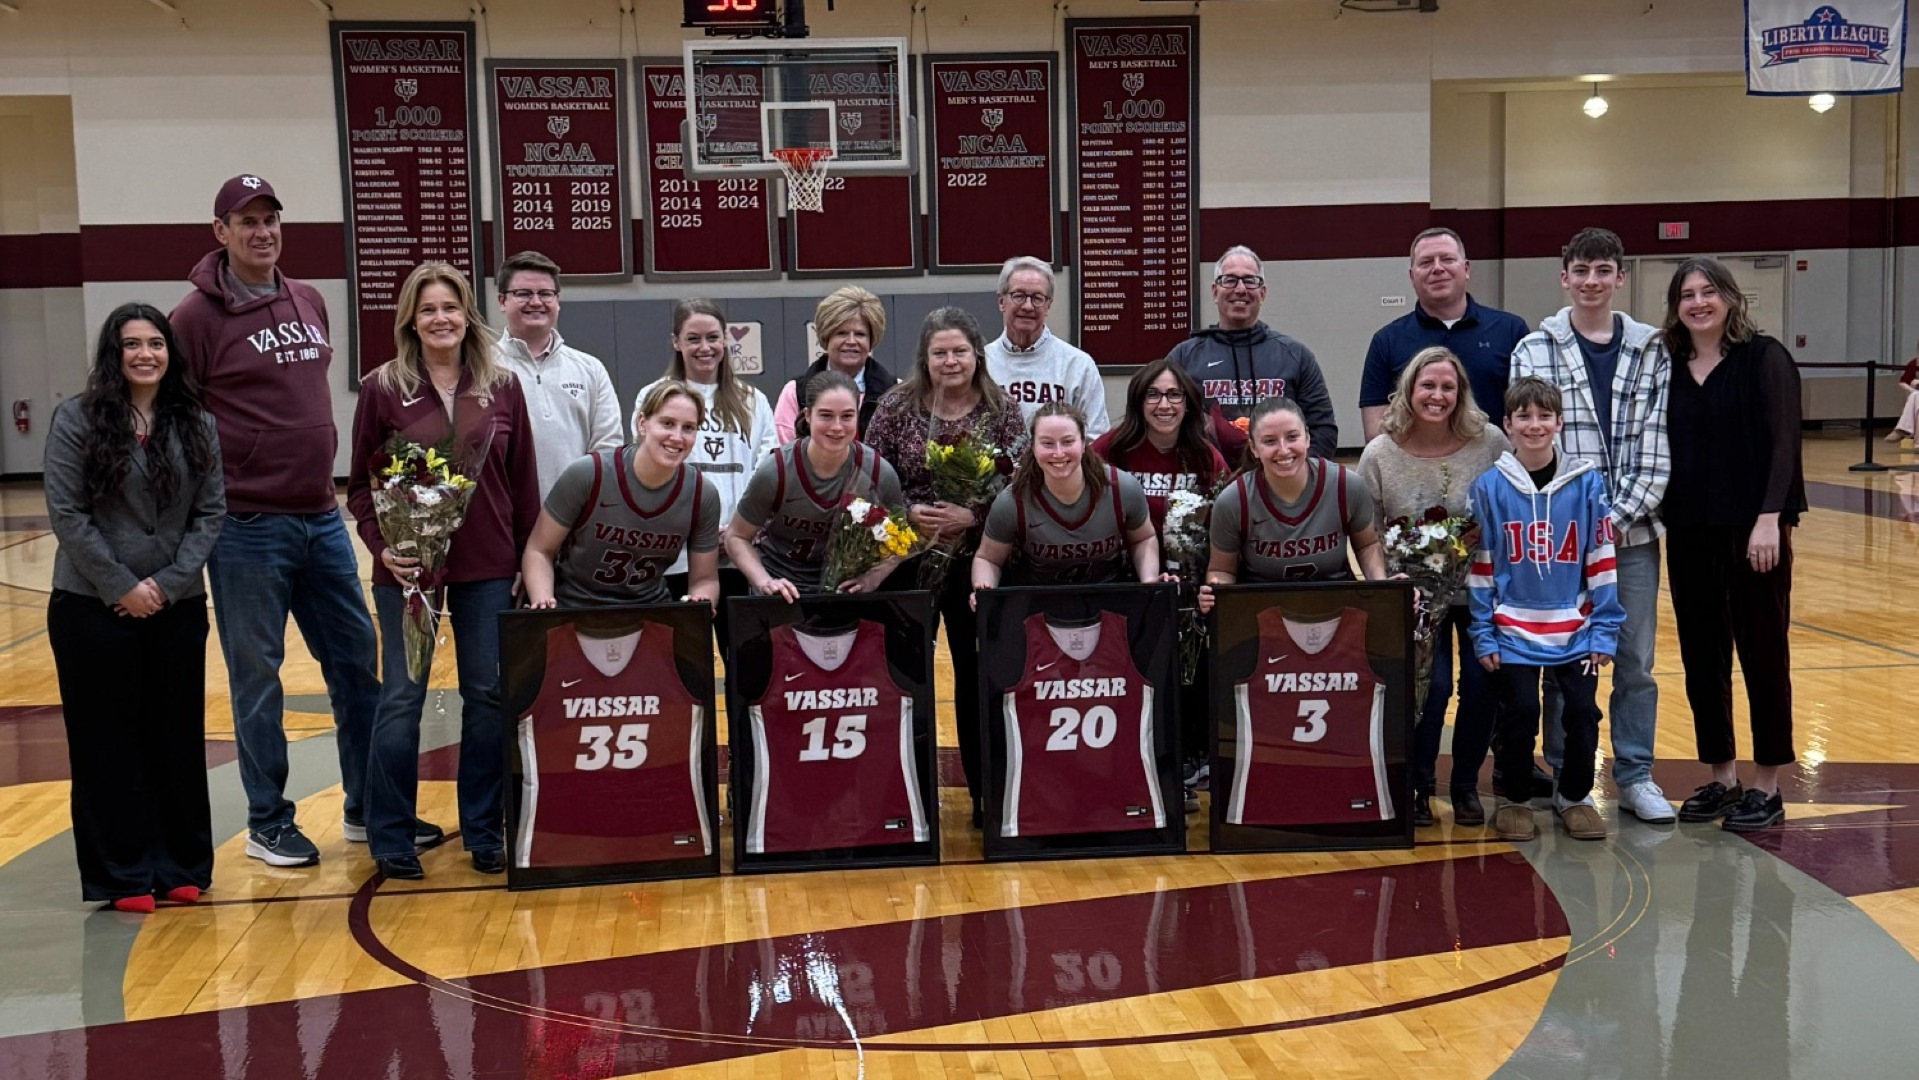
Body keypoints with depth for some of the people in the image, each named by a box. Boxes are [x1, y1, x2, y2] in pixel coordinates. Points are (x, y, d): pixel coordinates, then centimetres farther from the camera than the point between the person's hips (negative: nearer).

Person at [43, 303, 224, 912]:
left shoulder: (198, 425, 5)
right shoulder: (76, 420, -5)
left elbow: (210, 513, 3)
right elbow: (65, 513, -8)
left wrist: (169, 583, -9)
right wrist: (121, 586, -12)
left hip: (178, 608, 3)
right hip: (93, 608, -3)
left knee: (178, 738, 8)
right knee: (108, 742, 4)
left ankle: (181, 867, 20)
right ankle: (124, 876, 13)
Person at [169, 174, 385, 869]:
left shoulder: (309, 303, 11)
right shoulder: (197, 317, -7)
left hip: (322, 518, 6)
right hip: (247, 528, -6)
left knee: (356, 660, 10)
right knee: (256, 676, 4)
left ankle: (367, 808, 22)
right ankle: (268, 824, 17)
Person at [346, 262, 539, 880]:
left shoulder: (502, 387, 4)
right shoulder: (383, 388, -1)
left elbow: (522, 482, 6)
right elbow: (360, 483, 1)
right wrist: (381, 545, -13)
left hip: (487, 568, 2)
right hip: (408, 568, -2)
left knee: (488, 696, 7)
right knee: (401, 699, 3)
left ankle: (484, 834, 19)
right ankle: (391, 840, 13)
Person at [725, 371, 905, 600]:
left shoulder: (880, 474, -12)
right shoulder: (775, 472, -17)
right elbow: (736, 537, -4)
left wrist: (873, 577, -12)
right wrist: (764, 582, -18)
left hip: (847, 591, 1)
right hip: (783, 589, -1)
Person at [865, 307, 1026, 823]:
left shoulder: (1003, 411, -1)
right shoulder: (896, 407, -1)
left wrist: (973, 516, -16)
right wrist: (909, 512, -14)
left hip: (978, 559, 0)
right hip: (908, 560, 0)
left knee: (977, 672, 6)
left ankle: (986, 790, 17)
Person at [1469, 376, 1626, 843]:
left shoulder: (1586, 482, -2)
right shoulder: (1489, 487, -4)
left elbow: (1601, 561, 1)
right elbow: (1480, 566, 0)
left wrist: (1603, 630, -2)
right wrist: (1482, 634, -3)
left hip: (1575, 632, 1)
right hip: (1512, 632, -1)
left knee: (1582, 711, -2)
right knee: (1520, 713, -3)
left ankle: (1575, 796, 22)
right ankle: (1514, 799, 19)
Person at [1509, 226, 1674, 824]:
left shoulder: (1651, 352, 7)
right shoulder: (1534, 351, 1)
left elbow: (1657, 445, 2)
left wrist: (1621, 516, -9)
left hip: (1633, 529, 2)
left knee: (1636, 659, 8)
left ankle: (1635, 775, 19)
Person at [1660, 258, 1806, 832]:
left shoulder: (1764, 358, -5)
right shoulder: (1670, 367, 9)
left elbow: (1783, 442, -11)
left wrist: (1769, 518, -19)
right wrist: (1657, 515, 5)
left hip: (1751, 525, -5)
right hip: (1689, 530, 5)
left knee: (1762, 653, 2)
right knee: (1701, 655, 9)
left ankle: (1766, 788, 10)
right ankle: (1721, 777, 20)